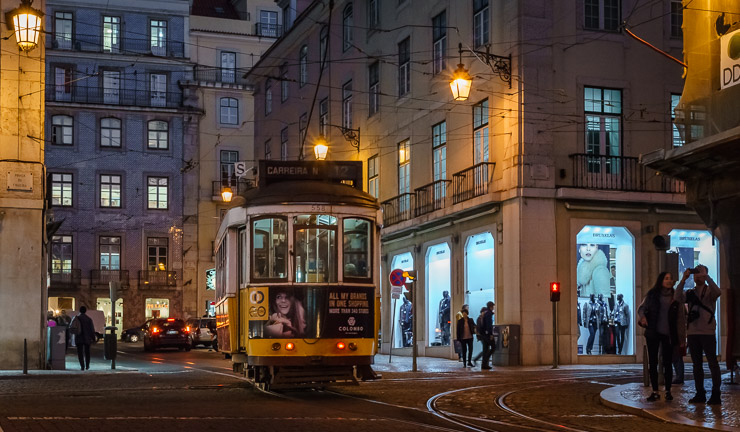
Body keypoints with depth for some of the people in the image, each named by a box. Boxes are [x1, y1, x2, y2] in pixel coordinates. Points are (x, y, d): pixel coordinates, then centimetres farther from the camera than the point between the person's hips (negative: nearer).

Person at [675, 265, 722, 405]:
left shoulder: (710, 291, 3)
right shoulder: (690, 293, 13)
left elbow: (717, 292, -21)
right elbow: (678, 298, -7)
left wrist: (705, 276, -20)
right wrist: (683, 279, -14)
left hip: (707, 332, -4)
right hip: (692, 333, 4)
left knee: (712, 363, -5)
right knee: (697, 364, 8)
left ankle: (716, 394, -4)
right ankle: (700, 394, 13)